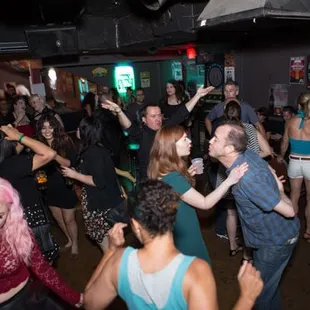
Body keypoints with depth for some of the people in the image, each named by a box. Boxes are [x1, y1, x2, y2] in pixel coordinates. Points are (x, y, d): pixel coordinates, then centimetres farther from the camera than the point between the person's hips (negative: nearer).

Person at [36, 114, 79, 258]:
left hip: (66, 187, -5)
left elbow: (71, 163, -23)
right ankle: (69, 239, 44)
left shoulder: (65, 141, -15)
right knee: (59, 219, 20)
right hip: (50, 189, 5)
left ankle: (75, 244, 29)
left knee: (69, 219, 4)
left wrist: (55, 155, -36)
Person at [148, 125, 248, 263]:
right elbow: (205, 203, -28)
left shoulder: (162, 171, -5)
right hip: (184, 234, -9)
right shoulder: (173, 178, -33)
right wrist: (229, 181, -34)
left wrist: (185, 176, 6)